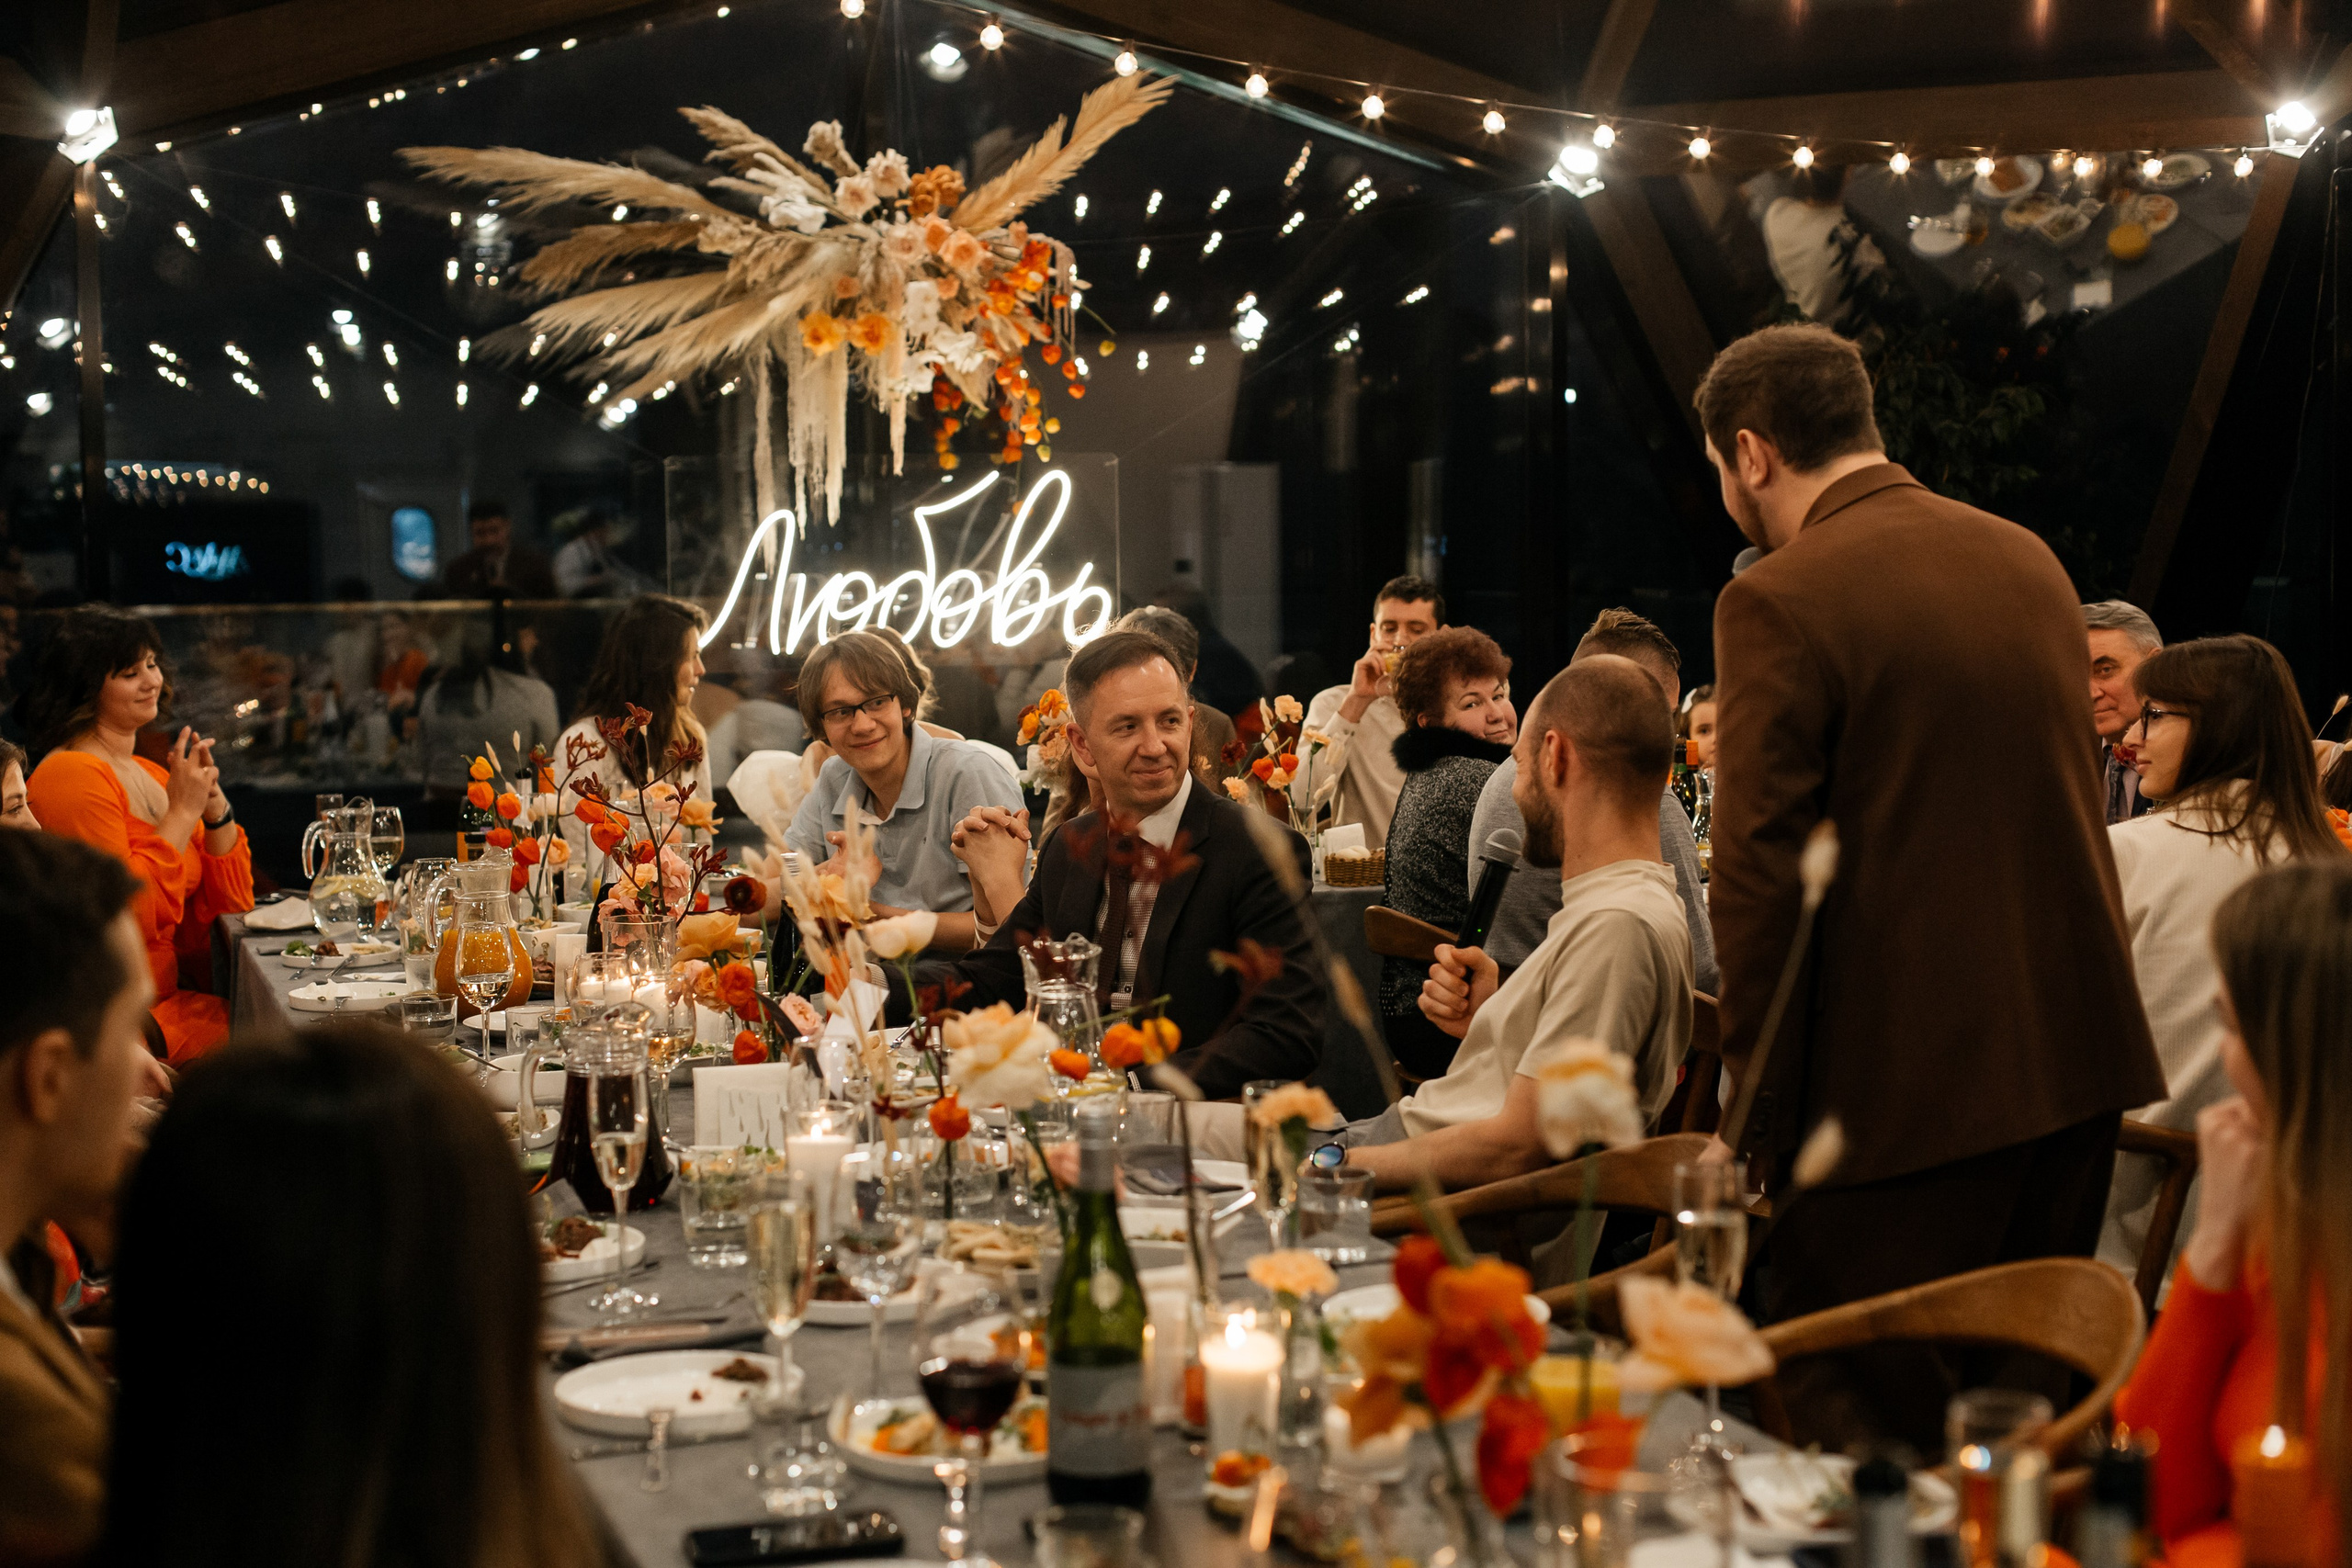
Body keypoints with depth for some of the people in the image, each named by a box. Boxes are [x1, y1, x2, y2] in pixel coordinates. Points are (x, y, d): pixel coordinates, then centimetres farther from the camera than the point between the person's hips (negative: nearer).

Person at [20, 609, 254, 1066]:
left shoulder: (151, 774, 17)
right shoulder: (72, 775, -11)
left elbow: (232, 905, 14)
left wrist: (215, 804, 0)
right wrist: (183, 811, -12)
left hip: (166, 997, 9)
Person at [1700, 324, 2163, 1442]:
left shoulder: (1777, 604, -13)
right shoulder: (2029, 560, 11)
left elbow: (1759, 876, -16)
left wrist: (1754, 1113, -9)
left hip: (1903, 1092, -8)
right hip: (2076, 1063, 8)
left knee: (1850, 1446, 0)